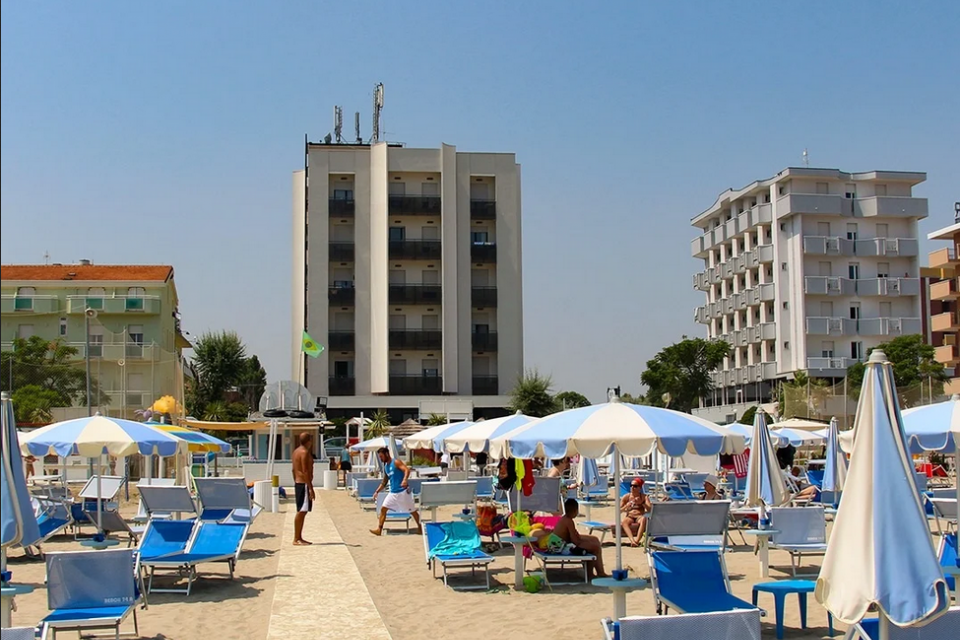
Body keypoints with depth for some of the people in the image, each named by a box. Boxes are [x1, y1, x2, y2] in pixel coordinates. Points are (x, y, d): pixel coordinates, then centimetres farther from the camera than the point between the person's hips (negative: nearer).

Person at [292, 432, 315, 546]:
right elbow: (305, 471, -20)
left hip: (298, 483, 10)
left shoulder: (297, 451, 15)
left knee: (302, 512, 14)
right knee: (301, 511, -9)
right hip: (304, 484, -10)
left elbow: (294, 470, 19)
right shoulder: (305, 452, -15)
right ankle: (296, 539, -8)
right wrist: (310, 488, -21)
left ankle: (299, 537, 18)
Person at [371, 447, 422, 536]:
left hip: (402, 491, -7)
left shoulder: (396, 462, -9)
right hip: (392, 492, 7)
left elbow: (407, 469, -25)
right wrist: (377, 492, 14)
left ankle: (420, 528, 15)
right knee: (383, 508, -4)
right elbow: (384, 482, 23)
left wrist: (405, 480, -42)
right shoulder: (385, 467, 14)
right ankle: (379, 529, -5)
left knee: (412, 511, 2)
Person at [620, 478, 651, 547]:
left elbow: (649, 510, -5)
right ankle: (632, 540, -54)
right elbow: (619, 511, 5)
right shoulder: (626, 497, 10)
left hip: (640, 517, -1)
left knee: (644, 519, -38)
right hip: (629, 517, 1)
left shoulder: (644, 497, 8)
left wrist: (642, 503, -19)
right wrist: (626, 506, -14)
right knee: (623, 521, -36)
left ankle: (637, 540, -48)